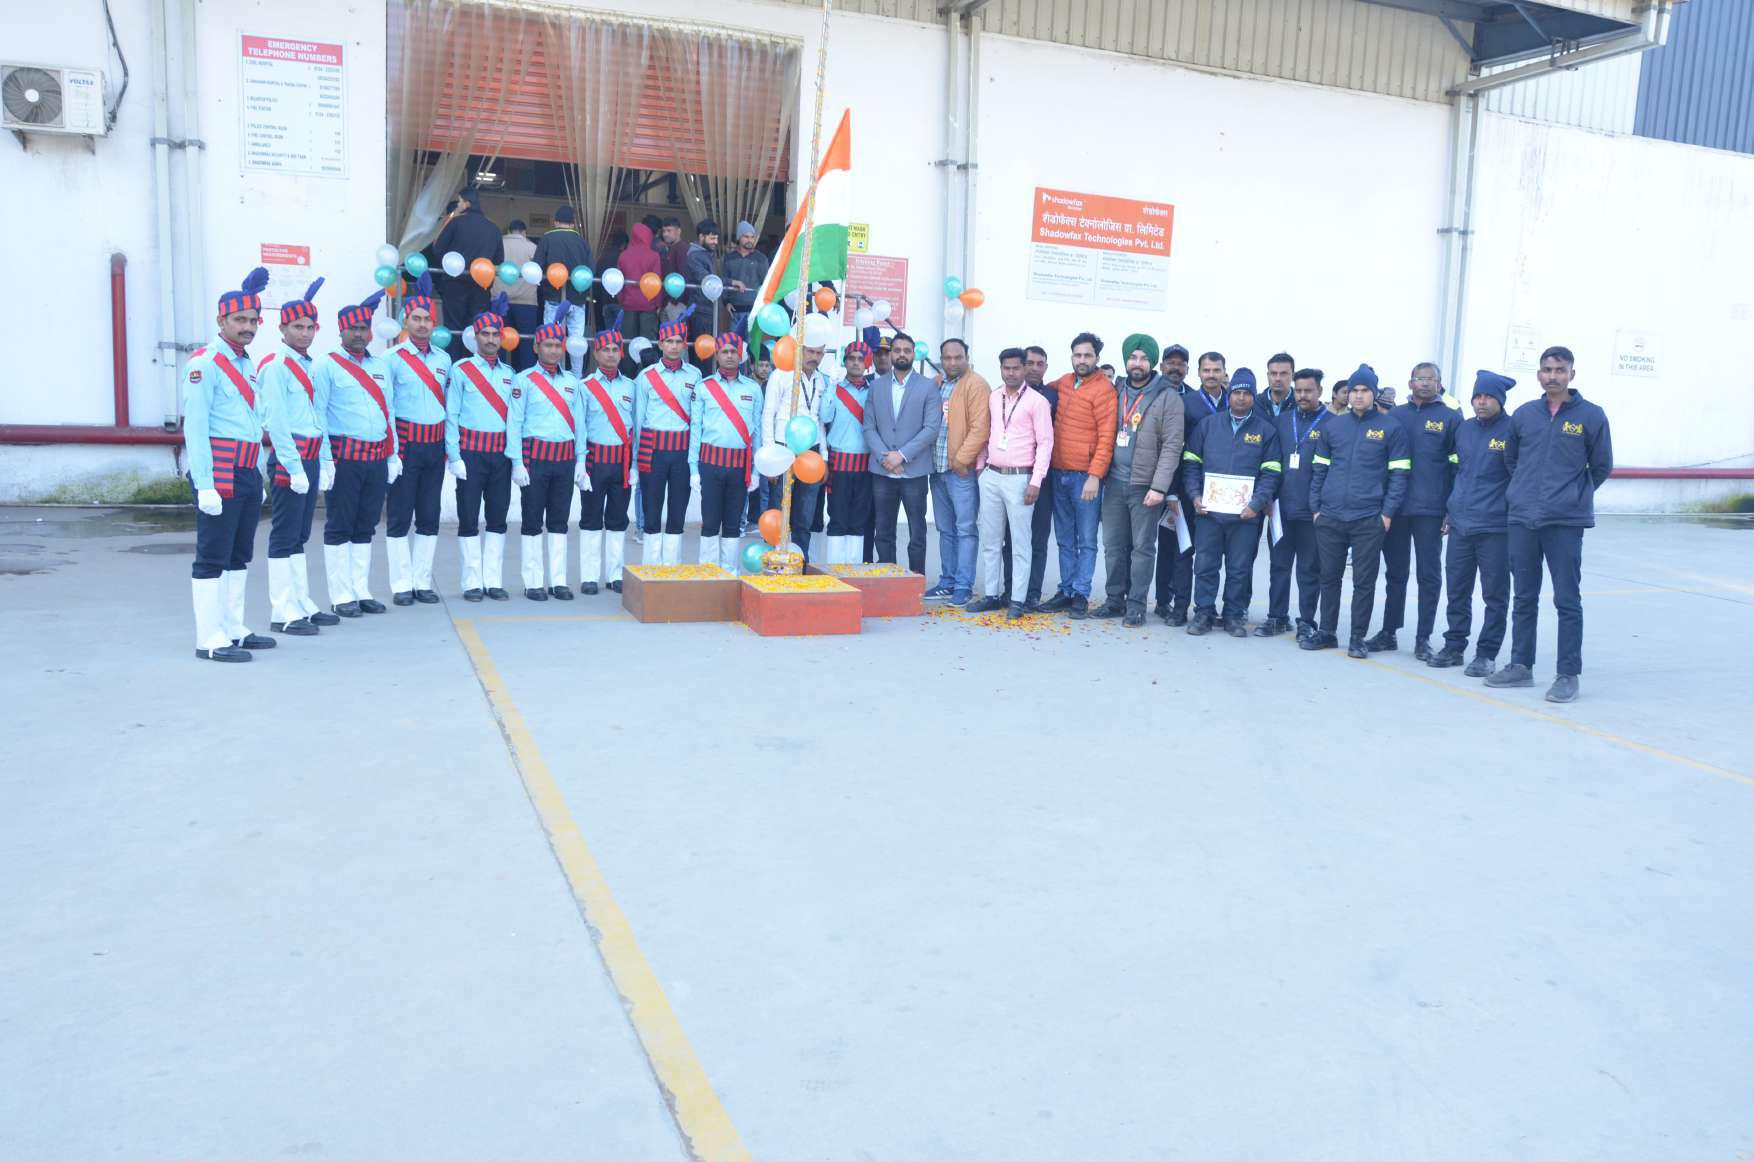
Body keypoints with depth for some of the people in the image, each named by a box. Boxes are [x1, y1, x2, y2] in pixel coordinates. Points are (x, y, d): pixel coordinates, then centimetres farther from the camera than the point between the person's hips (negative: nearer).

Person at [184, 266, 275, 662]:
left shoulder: (247, 364, 16)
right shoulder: (205, 363, -10)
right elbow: (195, 427, -16)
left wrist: (258, 474, 17)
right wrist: (205, 486, -21)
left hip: (248, 473, 9)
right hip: (220, 474, -9)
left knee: (239, 556, 15)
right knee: (212, 559, -4)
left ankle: (234, 630, 24)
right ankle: (209, 640, 0)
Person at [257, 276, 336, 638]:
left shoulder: (306, 365, 17)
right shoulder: (275, 366, -10)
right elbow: (276, 422, -16)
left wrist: (325, 459, 15)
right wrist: (294, 468, -19)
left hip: (310, 457, 9)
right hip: (289, 458, -9)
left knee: (299, 536, 14)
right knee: (284, 536, -5)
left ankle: (302, 604, 21)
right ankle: (282, 613, -1)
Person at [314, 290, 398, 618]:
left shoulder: (380, 367, 16)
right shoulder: (327, 366, -2)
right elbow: (317, 415, -6)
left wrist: (393, 455, 14)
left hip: (377, 459, 6)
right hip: (345, 458, -6)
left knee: (365, 527, 11)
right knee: (339, 528, 0)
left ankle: (362, 592, 19)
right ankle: (342, 597, 6)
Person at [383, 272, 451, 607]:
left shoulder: (443, 359, 12)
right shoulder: (393, 359, -2)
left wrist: (450, 446, 14)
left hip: (435, 444, 5)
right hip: (406, 443, -4)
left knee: (429, 516, 7)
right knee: (399, 516, 0)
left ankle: (423, 582, 15)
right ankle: (402, 585, 5)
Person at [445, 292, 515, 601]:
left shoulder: (508, 374, 13)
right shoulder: (461, 370, 0)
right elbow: (450, 417, -3)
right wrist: (454, 457, -10)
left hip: (501, 454, 4)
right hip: (471, 454, -4)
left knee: (497, 519, 6)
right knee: (469, 519, 0)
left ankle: (493, 581, 13)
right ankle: (472, 583, 7)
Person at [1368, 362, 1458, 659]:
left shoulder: (1451, 419, 2)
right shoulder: (1395, 416, 10)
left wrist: (1452, 510, -7)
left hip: (1429, 511, -3)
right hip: (1395, 508, 3)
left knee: (1429, 575, 3)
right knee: (1395, 573, 10)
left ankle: (1423, 638, 10)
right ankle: (1388, 632, 19)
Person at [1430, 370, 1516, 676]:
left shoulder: (1512, 430, -6)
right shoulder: (1463, 429, 11)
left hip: (1495, 527, -5)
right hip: (1460, 525, 5)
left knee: (1495, 594, 3)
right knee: (1457, 590, 11)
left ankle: (1486, 653, 11)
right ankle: (1454, 646, 22)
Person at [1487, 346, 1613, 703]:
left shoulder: (1591, 416, -1)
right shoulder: (1523, 415, 8)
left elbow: (1601, 467, 7)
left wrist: (1574, 497, 11)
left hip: (1566, 523, -4)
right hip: (1522, 520, 4)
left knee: (1567, 601, -2)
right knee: (1523, 599, 12)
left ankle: (1568, 675, 4)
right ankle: (1521, 666, 22)